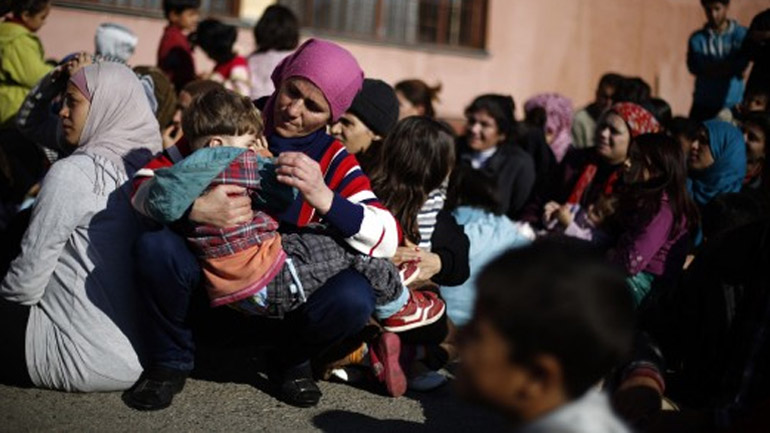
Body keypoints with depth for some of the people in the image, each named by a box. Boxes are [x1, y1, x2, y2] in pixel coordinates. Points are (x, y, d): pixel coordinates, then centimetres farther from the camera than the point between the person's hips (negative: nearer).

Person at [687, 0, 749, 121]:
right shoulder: (697, 38, 7)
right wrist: (727, 67, -10)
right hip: (703, 105, 1)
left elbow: (740, 65, -7)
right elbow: (694, 67, -7)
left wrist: (709, 68, -8)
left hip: (732, 105, -1)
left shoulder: (741, 34, 4)